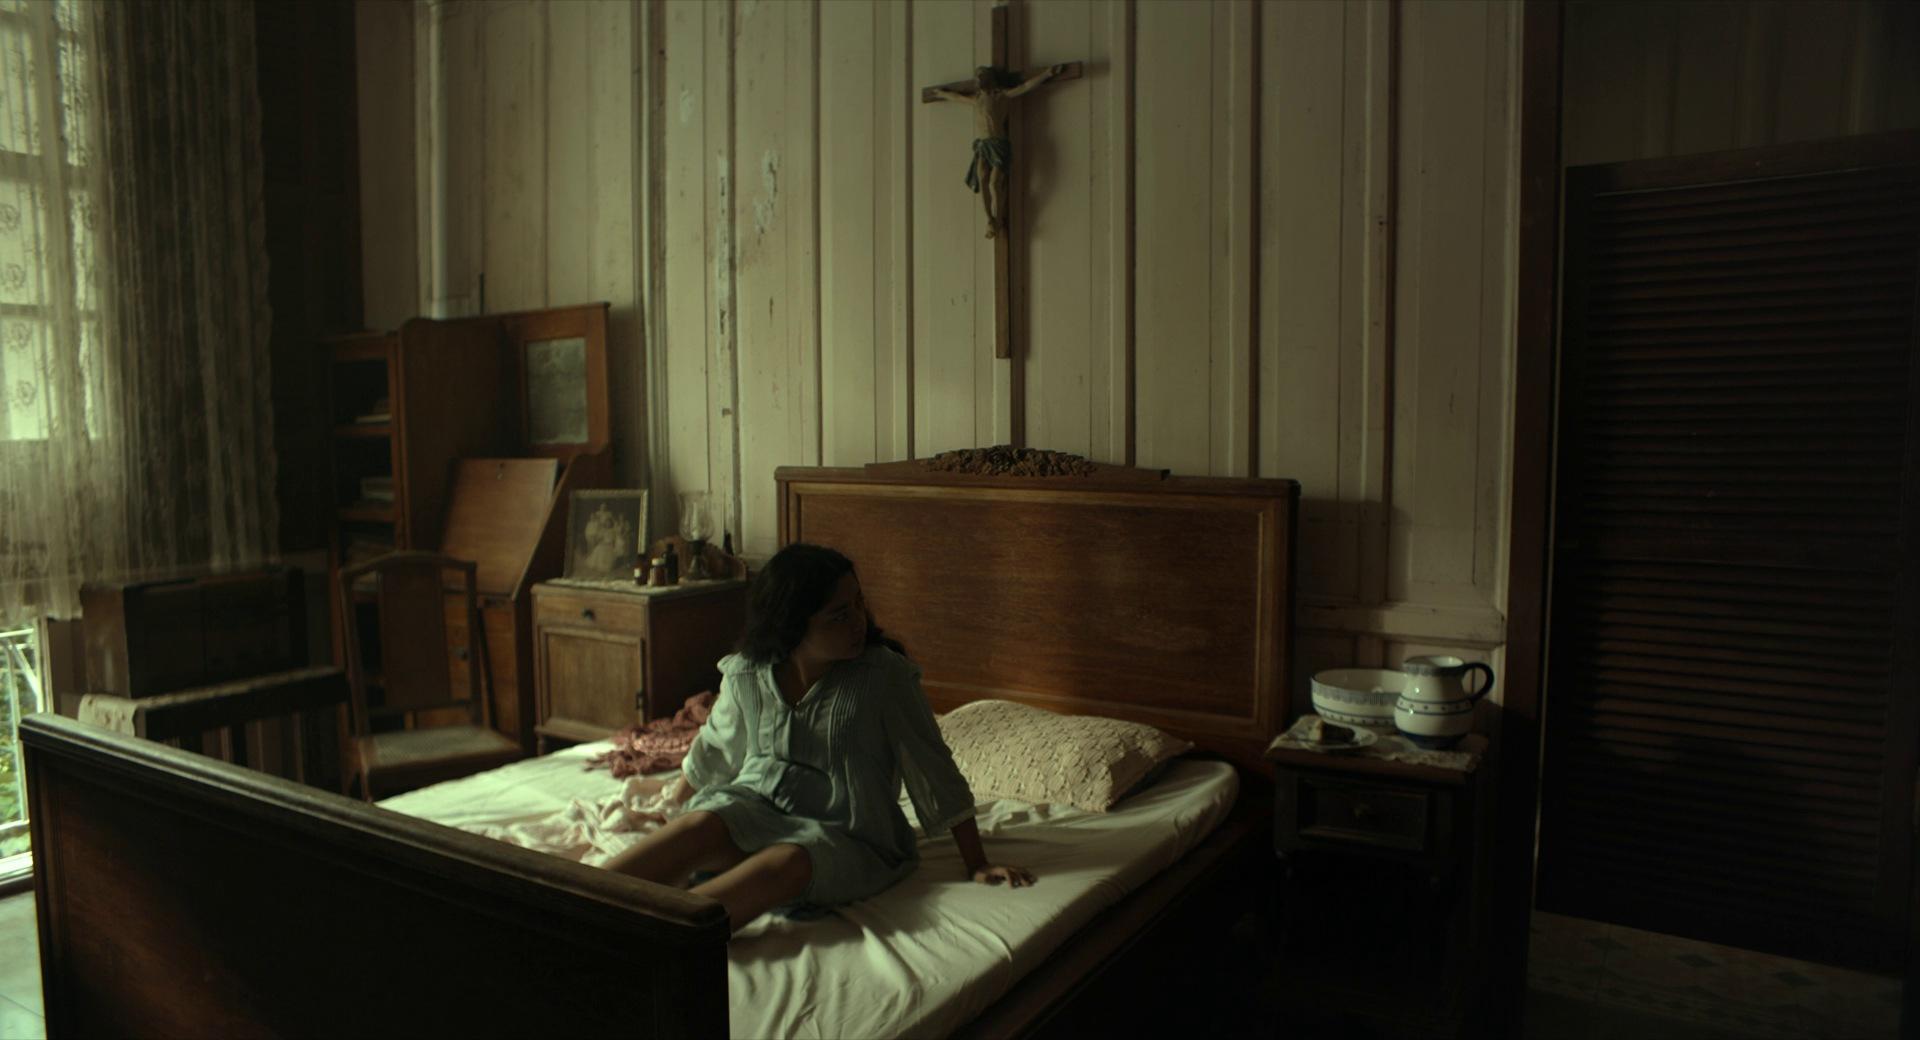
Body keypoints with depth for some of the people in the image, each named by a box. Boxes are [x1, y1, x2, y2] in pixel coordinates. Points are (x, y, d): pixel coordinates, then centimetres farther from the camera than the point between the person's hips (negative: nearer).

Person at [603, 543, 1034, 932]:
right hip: (756, 806, 4)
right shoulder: (745, 675, -3)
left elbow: (934, 769, -8)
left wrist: (978, 865, -5)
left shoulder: (885, 675, -14)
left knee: (788, 862, -37)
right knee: (699, 825, -30)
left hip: (845, 835, -3)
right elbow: (712, 752, 17)